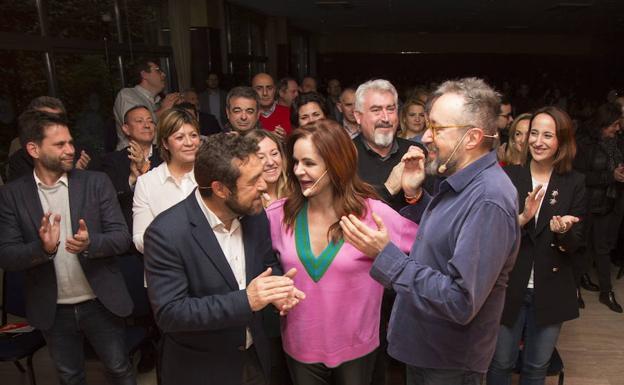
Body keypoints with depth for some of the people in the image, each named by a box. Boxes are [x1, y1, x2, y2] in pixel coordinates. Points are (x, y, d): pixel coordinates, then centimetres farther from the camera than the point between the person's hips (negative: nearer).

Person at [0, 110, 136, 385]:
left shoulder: (96, 182, -8)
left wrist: (90, 243, -30)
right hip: (53, 310, 1)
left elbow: (122, 237, -10)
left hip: (101, 303, -1)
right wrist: (43, 248, -28)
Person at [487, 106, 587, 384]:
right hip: (508, 287, -1)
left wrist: (563, 231, -25)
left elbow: (576, 244, -4)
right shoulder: (508, 176, -5)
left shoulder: (574, 183, -2)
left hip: (550, 292, 1)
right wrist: (521, 219, -28)